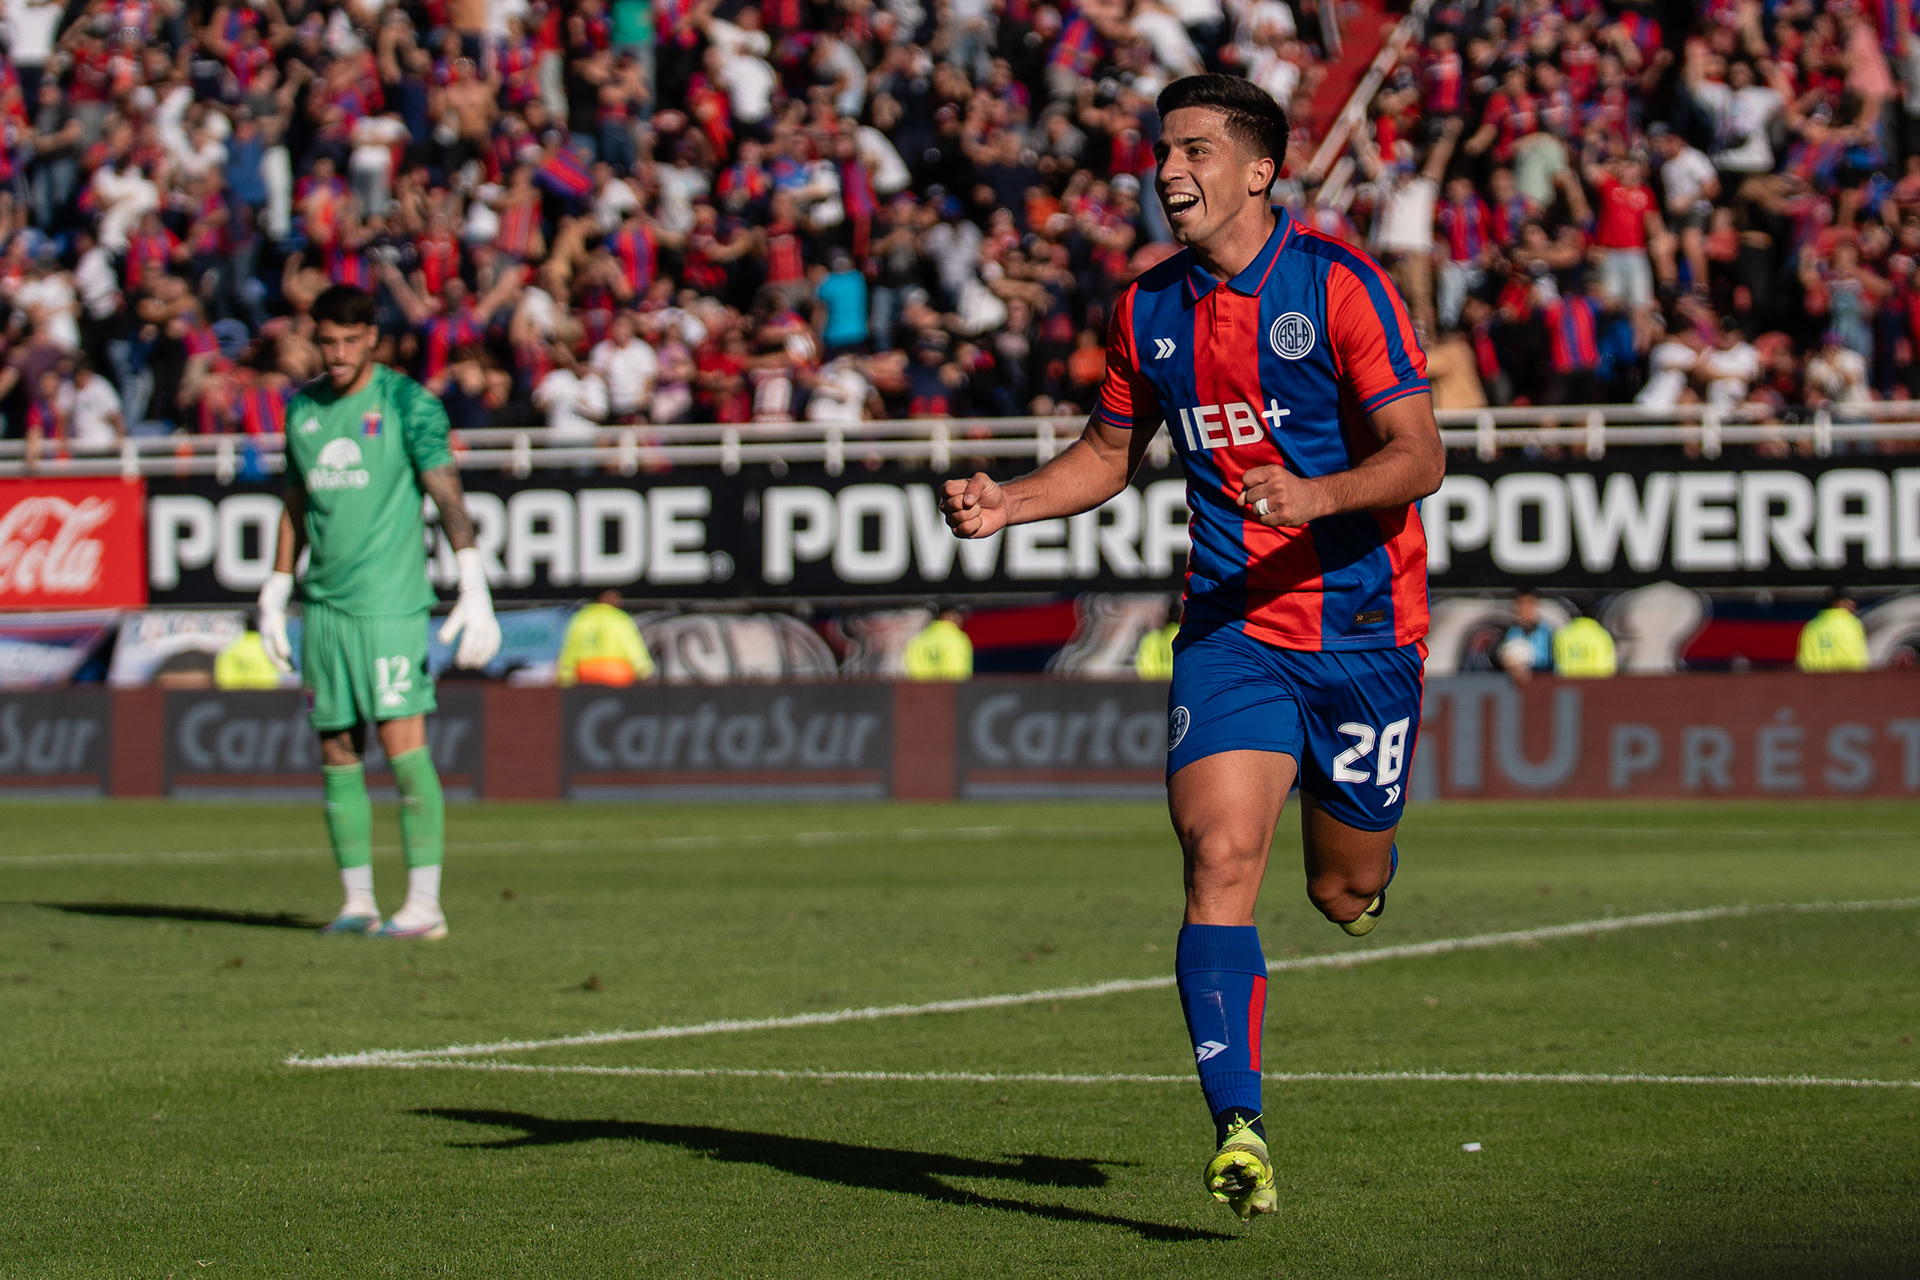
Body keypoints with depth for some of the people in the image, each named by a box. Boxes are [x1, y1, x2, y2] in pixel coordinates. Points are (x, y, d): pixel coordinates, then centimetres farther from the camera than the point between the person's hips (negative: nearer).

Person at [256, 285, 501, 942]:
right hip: (324, 609, 6)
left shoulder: (407, 402, -4)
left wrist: (475, 591, -17)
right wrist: (275, 598, 21)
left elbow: (448, 494, -9)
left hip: (390, 603, -6)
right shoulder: (302, 409, 13)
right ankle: (357, 901, 12)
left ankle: (424, 905, -9)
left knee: (405, 749, -10)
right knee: (338, 754, 6)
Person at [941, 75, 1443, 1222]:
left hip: (1361, 625, -2)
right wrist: (1011, 505, 2)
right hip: (1230, 628, 2)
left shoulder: (1343, 285, -11)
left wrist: (1315, 496, -32)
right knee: (1221, 861, -18)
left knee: (1345, 893, 11)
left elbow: (1420, 456, -14)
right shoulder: (1149, 310, 5)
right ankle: (1239, 1128, -23)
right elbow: (1112, 450, 20)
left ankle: (1368, 851, 51)